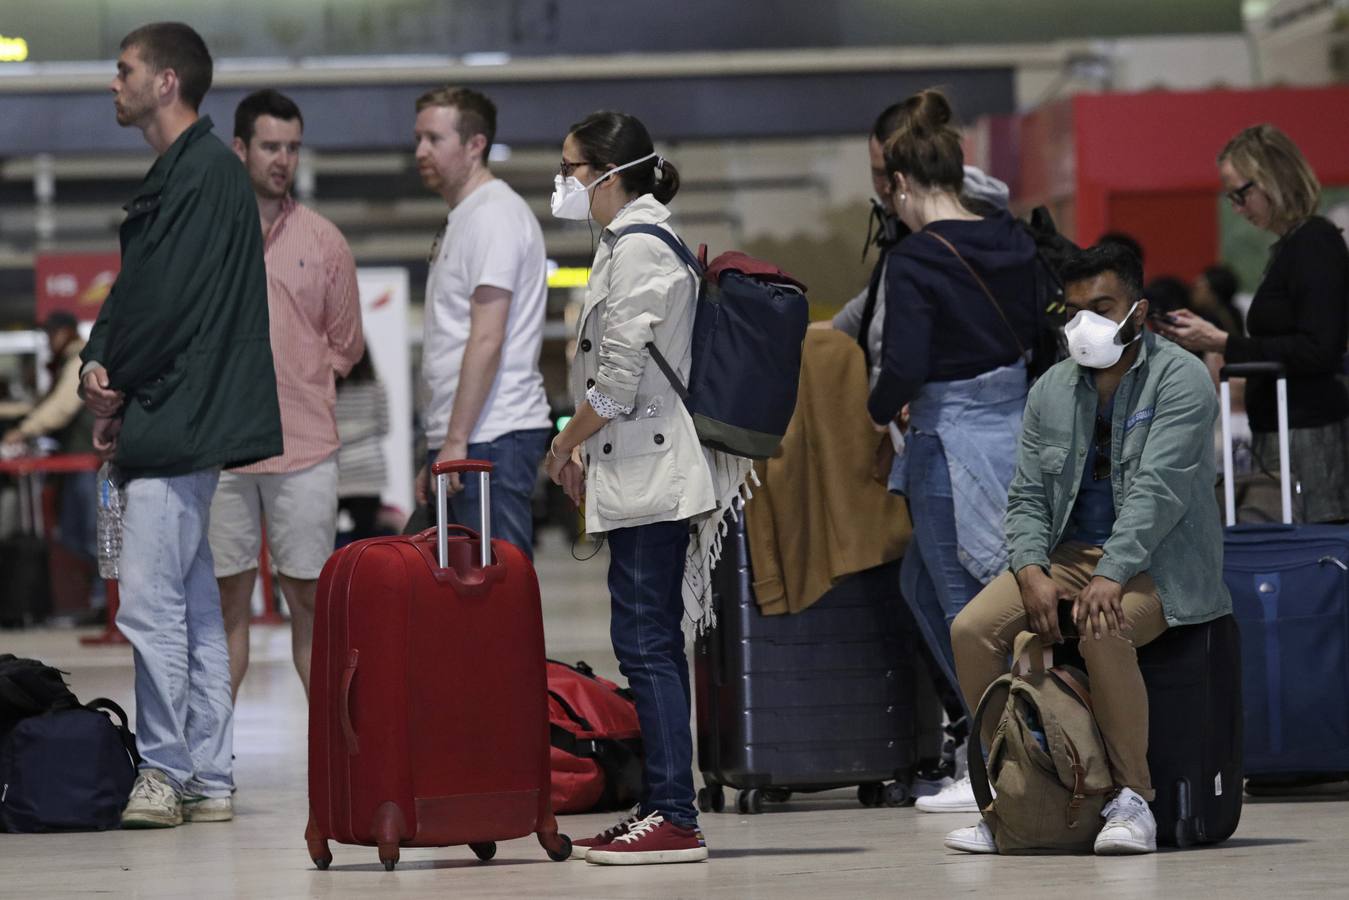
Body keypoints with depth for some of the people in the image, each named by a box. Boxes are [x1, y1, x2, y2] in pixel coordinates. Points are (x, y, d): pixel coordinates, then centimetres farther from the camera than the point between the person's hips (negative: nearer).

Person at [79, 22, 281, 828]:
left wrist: (113, 382, -8)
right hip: (178, 426, 11)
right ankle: (207, 781, 16)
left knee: (151, 604, -9)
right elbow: (137, 287, 17)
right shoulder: (182, 171, 18)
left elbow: (169, 299, -18)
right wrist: (102, 364, 1)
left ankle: (164, 773, -3)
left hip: (177, 423, -11)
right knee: (194, 598, 12)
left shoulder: (205, 172, -13)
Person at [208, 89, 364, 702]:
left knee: (310, 599, 0)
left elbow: (345, 345, 13)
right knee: (227, 601, 5)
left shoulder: (323, 240, 7)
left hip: (305, 448, 0)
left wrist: (297, 385, 4)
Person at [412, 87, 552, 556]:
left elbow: (487, 341, -18)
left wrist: (456, 440, -20)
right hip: (459, 441, 10)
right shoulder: (463, 219, 22)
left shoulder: (494, 214, -10)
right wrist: (436, 454, 21)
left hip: (493, 435, -10)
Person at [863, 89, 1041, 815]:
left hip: (952, 444, -8)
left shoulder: (915, 260, -16)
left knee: (965, 606, 1)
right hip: (1016, 424, 8)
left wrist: (880, 408, 0)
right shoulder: (1011, 242, 5)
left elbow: (905, 367, -20)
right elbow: (1035, 333, 13)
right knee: (921, 583, 22)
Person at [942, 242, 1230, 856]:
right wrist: (1033, 573, -13)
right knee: (972, 629, -16)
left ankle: (1133, 799, -22)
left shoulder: (1179, 379, -8)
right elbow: (1026, 497, 8)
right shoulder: (1051, 391, 11)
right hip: (1069, 555, 6)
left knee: (1102, 632, -36)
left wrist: (1111, 576, -31)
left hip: (1155, 560, -6)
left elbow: (1157, 489, -19)